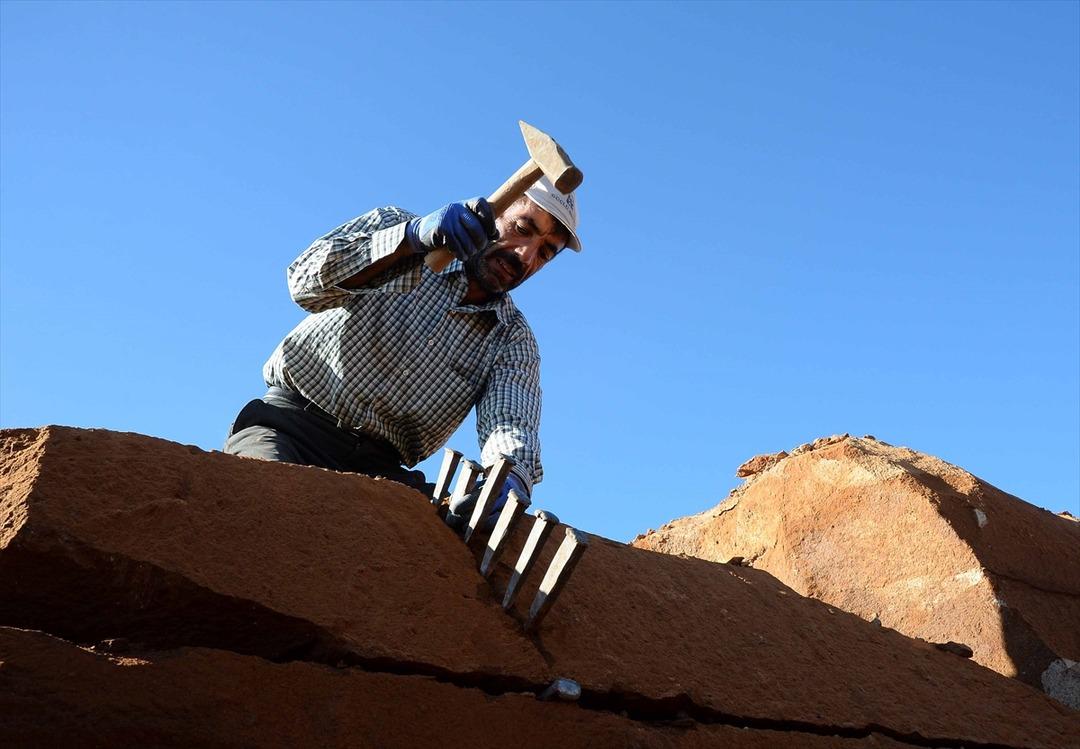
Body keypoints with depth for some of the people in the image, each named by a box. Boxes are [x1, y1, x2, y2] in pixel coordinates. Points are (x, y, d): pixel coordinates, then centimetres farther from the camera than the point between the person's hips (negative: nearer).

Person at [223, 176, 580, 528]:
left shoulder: (513, 341, 9)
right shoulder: (395, 225, 7)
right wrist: (414, 235, -26)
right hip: (291, 420, -2)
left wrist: (510, 477, -36)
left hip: (378, 467, 3)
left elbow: (511, 425, -10)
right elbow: (306, 281, -11)